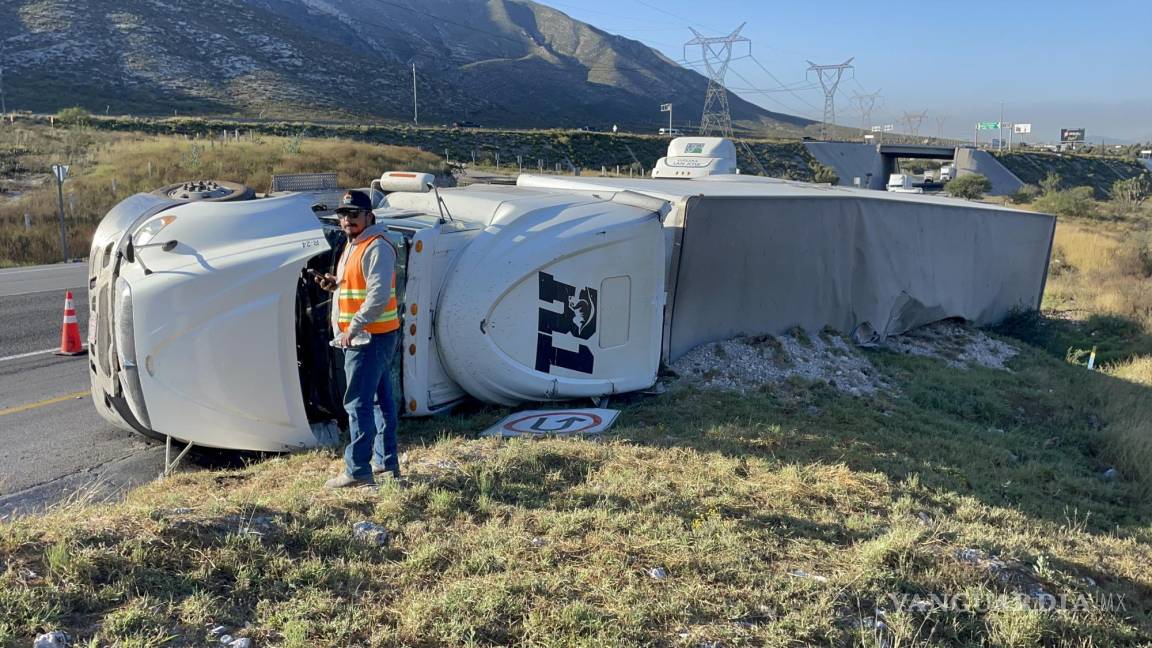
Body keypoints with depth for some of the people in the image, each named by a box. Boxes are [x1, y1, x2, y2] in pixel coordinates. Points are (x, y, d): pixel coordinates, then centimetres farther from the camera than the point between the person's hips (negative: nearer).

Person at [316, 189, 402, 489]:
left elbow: (379, 296, -24)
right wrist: (335, 283, 7)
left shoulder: (377, 248, -16)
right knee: (382, 399, 15)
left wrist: (352, 329, -22)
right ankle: (386, 462, 24)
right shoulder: (355, 245, 17)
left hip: (370, 337, -11)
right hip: (373, 336, 11)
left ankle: (357, 470, -5)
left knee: (358, 403, -9)